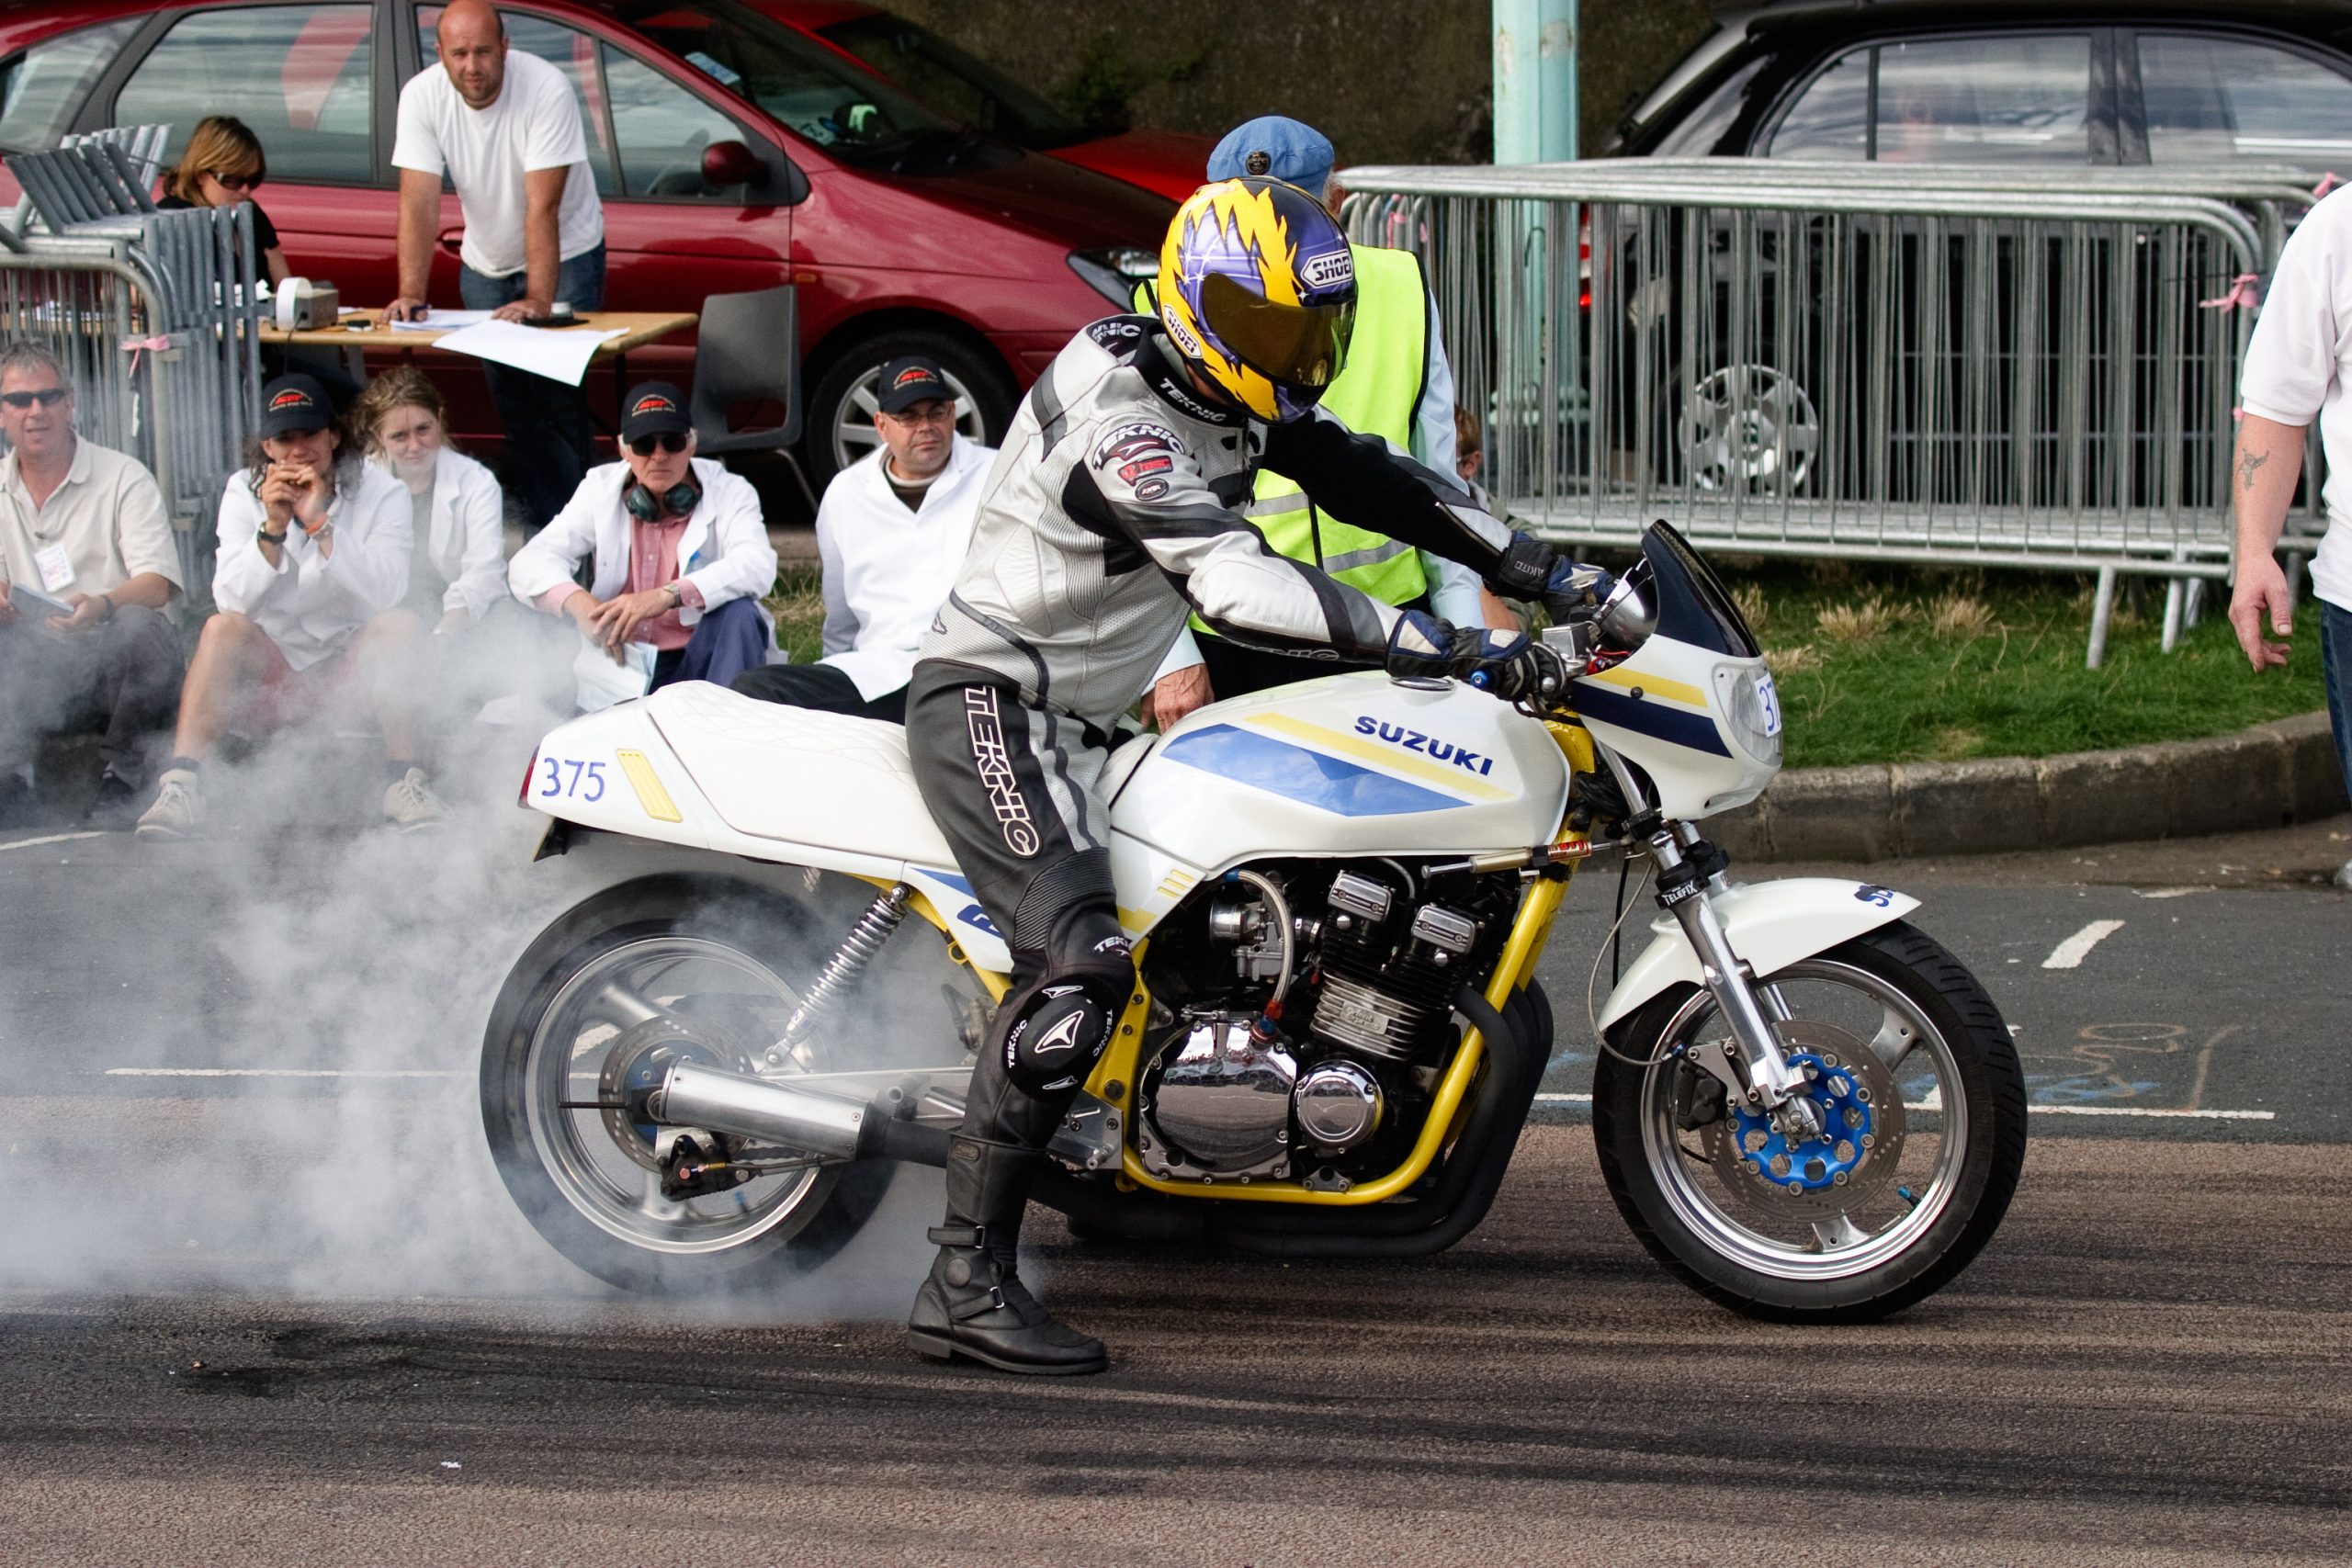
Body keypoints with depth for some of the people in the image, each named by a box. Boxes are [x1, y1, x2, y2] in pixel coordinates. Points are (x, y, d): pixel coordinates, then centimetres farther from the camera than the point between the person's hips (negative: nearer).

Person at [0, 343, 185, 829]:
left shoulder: (124, 478, 0)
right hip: (39, 670, 2)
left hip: (120, 665, -2)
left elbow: (159, 584, -12)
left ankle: (122, 779, -17)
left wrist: (103, 605, -35)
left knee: (136, 625, -36)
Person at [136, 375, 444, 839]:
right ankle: (182, 788, -39)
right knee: (223, 628, -28)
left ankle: (406, 784, -33)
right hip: (270, 673, 1)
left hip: (352, 670, 0)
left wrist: (321, 525, -27)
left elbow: (385, 592, -19)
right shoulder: (244, 492, 1)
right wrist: (272, 529, -25)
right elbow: (232, 599, -11)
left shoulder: (379, 493, -3)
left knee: (399, 625, -28)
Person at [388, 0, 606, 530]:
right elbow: (419, 202, -22)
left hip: (565, 254, -4)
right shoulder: (421, 97, -18)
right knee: (511, 402, 1)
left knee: (558, 397, -12)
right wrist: (411, 294, -33)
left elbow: (543, 207, -32)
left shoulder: (546, 89, -28)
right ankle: (541, 530, 6)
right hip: (485, 263, 4)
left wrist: (539, 300, -38)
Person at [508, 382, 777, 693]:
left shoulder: (728, 492, -2)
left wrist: (668, 596, -39)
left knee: (738, 613, -32)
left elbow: (758, 566, -23)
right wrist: (578, 602, -30)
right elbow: (528, 564, -6)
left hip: (699, 665, -2)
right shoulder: (599, 490, 5)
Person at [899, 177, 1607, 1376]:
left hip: (1068, 721, 11)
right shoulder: (1121, 419, -24)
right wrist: (1451, 652, -38)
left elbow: (1356, 475, 15)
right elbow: (1239, 587, -35)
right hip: (990, 702, -11)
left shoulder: (1230, 395, 6)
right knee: (1080, 960, -27)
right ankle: (967, 1281, -30)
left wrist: (1528, 568, 4)